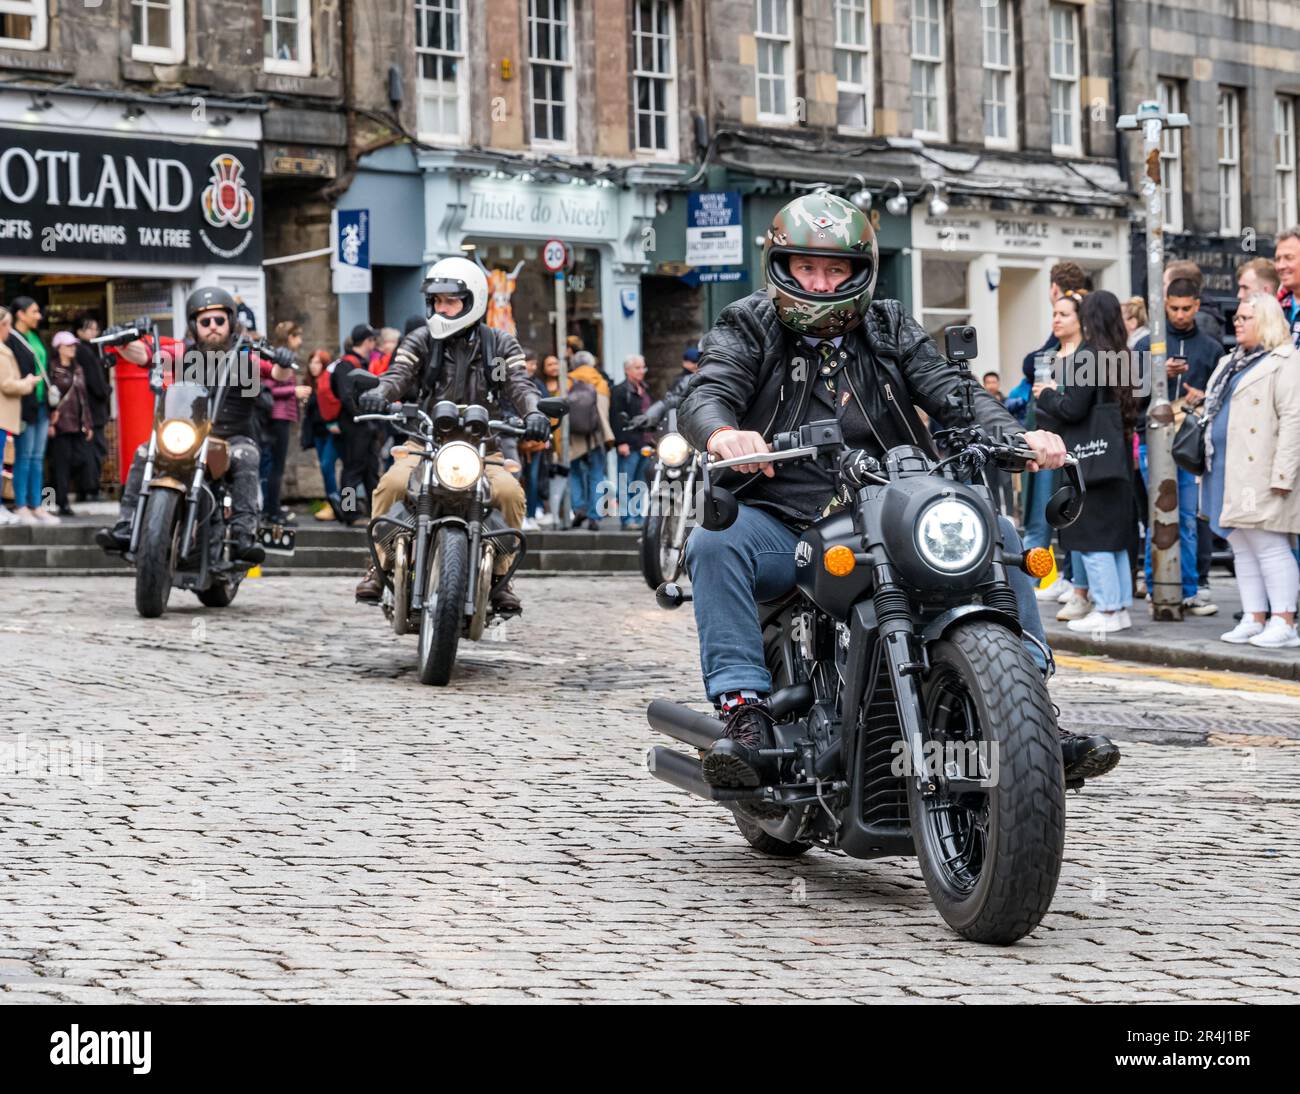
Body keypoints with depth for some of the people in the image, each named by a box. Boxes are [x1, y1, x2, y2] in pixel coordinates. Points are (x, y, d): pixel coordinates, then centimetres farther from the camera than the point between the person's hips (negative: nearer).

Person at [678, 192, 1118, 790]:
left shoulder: (891, 330, 15)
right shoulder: (746, 329, 5)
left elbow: (953, 390, 1)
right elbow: (704, 394, -14)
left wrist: (1018, 437, -20)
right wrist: (722, 433, -40)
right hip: (780, 528, -3)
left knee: (997, 533, -13)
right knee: (715, 542, -33)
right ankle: (744, 708, -34)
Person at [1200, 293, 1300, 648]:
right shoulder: (1230, 362, 21)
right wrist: (1207, 466, 20)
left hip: (1259, 473, -9)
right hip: (1226, 472, 9)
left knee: (1269, 547, -10)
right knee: (1242, 550, 9)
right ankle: (1254, 619, 13)